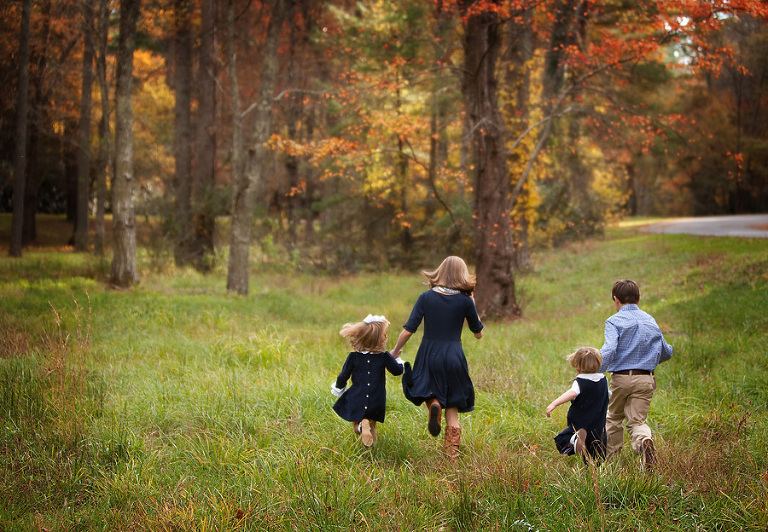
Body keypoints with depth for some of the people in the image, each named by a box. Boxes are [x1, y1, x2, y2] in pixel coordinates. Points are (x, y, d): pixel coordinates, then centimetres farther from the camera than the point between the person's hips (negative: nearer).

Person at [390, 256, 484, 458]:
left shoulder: (426, 297, -3)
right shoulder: (465, 301, -4)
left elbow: (408, 329, -4)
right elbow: (478, 333, 8)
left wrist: (395, 351, 10)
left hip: (428, 355, 0)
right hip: (454, 357, 0)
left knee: (427, 391, 24)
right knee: (452, 408, 11)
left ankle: (433, 403, -10)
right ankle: (452, 452, 5)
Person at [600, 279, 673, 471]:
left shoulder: (614, 321, -5)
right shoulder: (650, 320, 12)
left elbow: (609, 350, -21)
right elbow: (666, 352, 20)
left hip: (621, 377, -3)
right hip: (646, 379, 3)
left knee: (614, 418, 18)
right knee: (637, 420, 2)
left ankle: (611, 459, 27)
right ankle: (645, 441, -31)